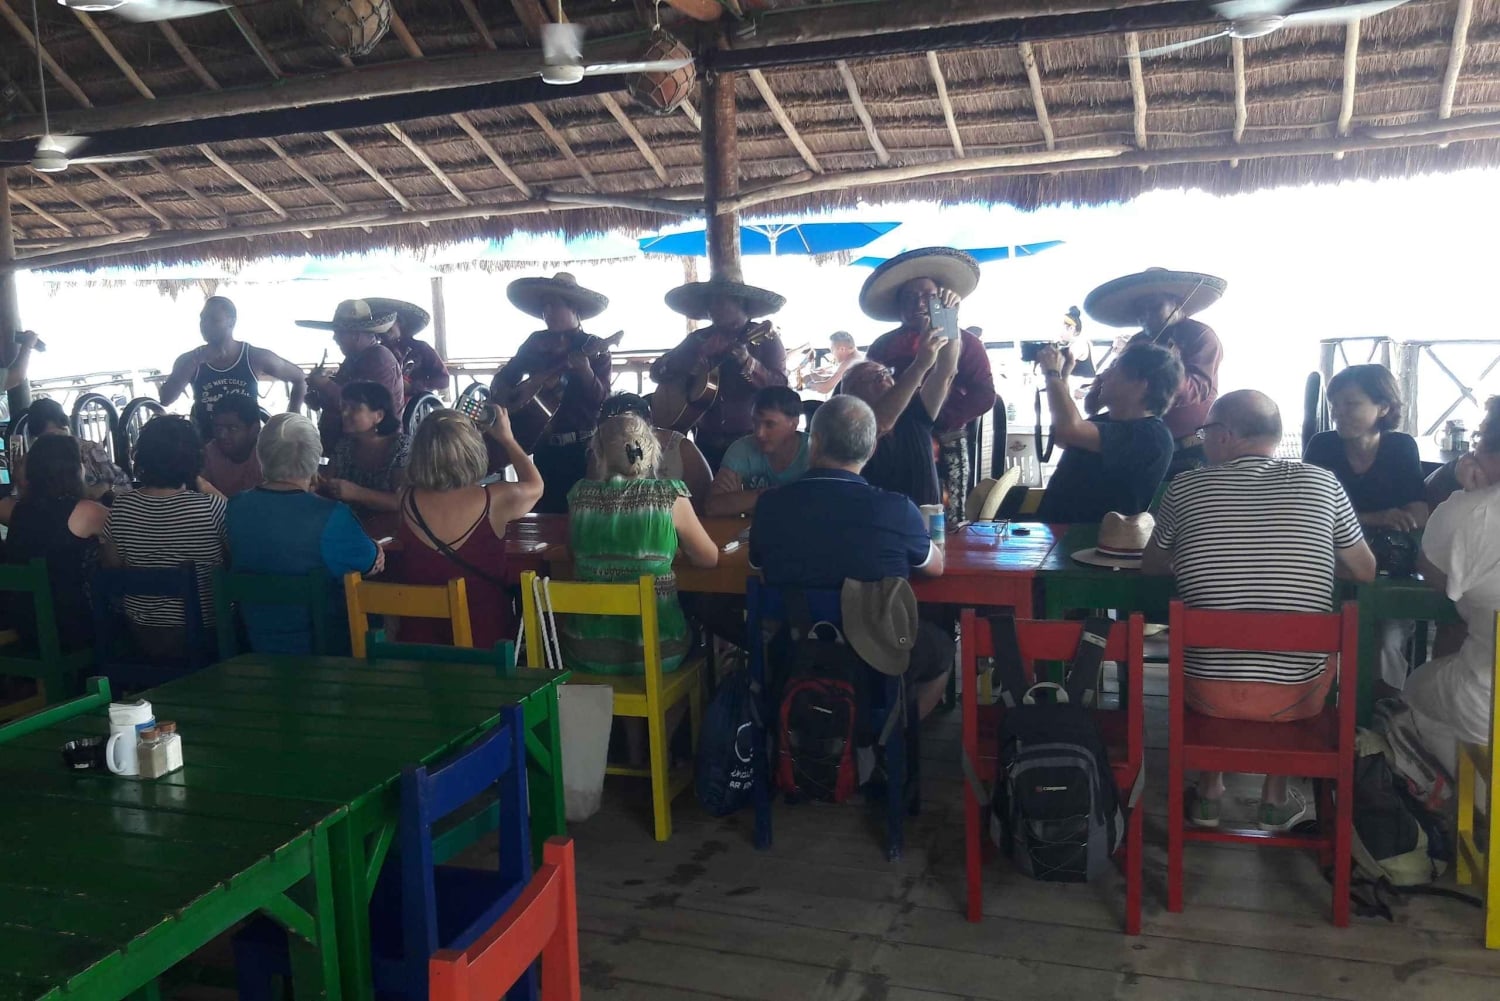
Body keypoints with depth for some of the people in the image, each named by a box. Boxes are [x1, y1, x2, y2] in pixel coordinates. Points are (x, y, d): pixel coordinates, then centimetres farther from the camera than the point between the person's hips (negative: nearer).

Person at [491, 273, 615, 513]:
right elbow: (502, 379, 15)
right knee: (546, 511, 9)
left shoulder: (595, 349, -3)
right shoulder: (536, 342, 7)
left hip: (583, 447, -4)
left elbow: (601, 400, -13)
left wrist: (585, 370, -30)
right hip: (545, 445, 4)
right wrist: (505, 396, -7)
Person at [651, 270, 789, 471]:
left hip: (752, 440, -3)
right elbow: (657, 372, 2)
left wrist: (747, 362, -27)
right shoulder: (698, 339, 10)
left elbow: (780, 388, -11)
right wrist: (700, 353, -10)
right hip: (707, 440, 3)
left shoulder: (765, 338, 0)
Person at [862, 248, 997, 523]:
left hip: (947, 447, -1)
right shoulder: (884, 345, 7)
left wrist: (941, 418, -16)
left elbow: (984, 396, -6)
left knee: (946, 525, -1)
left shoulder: (966, 343, 5)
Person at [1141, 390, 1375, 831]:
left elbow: (1150, 565, 12)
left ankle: (1209, 791, 33)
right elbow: (1365, 570, 10)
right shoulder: (1321, 483, -2)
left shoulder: (1186, 487, -4)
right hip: (1295, 695, 0)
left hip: (1209, 694, 0)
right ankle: (1277, 797, 32)